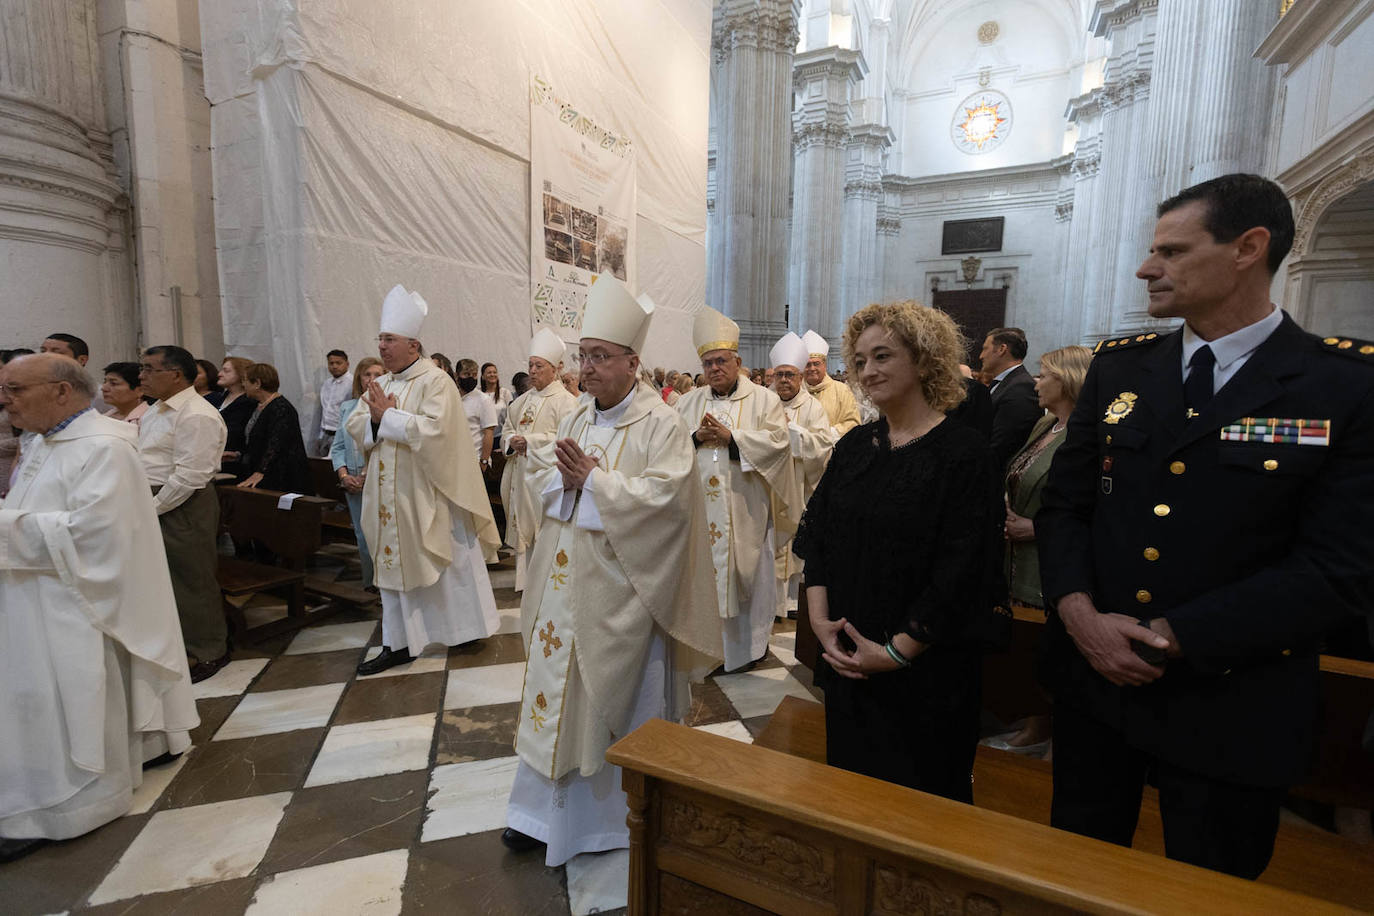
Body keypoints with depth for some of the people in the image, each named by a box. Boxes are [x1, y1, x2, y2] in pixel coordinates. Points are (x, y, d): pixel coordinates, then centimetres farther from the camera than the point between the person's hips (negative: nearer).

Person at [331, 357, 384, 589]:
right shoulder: (347, 407, 13)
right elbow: (338, 446, 13)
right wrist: (344, 475, -1)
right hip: (355, 484, 5)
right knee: (363, 535, 12)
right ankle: (370, 584, 24)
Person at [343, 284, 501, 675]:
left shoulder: (436, 381, -11)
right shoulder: (379, 383, 11)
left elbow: (434, 429, -24)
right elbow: (354, 425, 7)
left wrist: (387, 416, -18)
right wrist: (375, 419, -14)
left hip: (428, 495, -7)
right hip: (390, 497, 7)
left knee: (449, 563, 6)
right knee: (394, 566, 11)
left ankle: (467, 627, 25)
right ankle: (399, 643, 22)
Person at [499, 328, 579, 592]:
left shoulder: (565, 400, -6)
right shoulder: (523, 400, 16)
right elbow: (507, 430, 21)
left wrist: (529, 441, -17)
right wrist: (512, 441, -3)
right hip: (520, 474, 7)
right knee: (522, 529, 11)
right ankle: (525, 578, 23)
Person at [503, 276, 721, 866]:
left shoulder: (661, 424, -12)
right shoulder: (577, 417, 9)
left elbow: (665, 497, -21)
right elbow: (540, 476, 11)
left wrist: (593, 477, -20)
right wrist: (563, 475, -12)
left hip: (619, 587, -6)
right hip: (565, 580, 6)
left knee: (619, 695, 9)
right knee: (558, 686, 14)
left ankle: (628, 810, 32)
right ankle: (547, 808, 33)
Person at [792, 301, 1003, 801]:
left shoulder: (963, 452, -13)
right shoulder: (854, 445, 4)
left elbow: (961, 572, -17)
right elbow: (815, 533, 3)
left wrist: (897, 651, -16)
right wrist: (820, 619, -7)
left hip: (927, 670, -5)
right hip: (846, 659, 5)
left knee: (924, 787, 15)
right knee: (851, 776, 21)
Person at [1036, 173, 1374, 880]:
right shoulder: (1119, 366, 2)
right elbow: (1063, 503, 2)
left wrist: (1172, 636, -19)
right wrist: (1081, 613, -14)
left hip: (1231, 708, -3)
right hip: (1093, 678, 3)